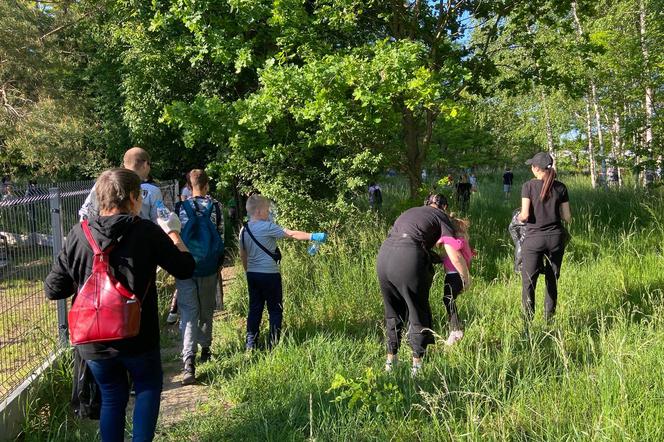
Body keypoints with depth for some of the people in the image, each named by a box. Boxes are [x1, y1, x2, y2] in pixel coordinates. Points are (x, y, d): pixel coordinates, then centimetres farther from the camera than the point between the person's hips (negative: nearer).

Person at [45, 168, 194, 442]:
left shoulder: (79, 234, -7)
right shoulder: (148, 232, -14)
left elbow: (53, 289, -5)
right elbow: (185, 268, -3)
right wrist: (173, 233, 12)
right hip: (137, 338, -2)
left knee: (112, 396, 21)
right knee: (148, 386, 22)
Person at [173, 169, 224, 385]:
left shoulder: (180, 207, -2)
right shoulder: (215, 207, -2)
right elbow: (220, 237, 2)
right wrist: (219, 264, 15)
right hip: (209, 268, 1)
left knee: (188, 311, -4)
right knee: (207, 309, 18)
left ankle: (189, 360, -17)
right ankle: (205, 348, 33)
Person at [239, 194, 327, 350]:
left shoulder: (244, 230, 6)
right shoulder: (267, 227, -15)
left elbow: (242, 255, 13)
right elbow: (291, 234, -18)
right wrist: (313, 236, -17)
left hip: (252, 274, 7)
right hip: (269, 275, -7)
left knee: (254, 309, 12)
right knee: (275, 310, 5)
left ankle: (251, 344, 15)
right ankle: (274, 344, 6)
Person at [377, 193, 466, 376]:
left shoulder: (410, 212, 31)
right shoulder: (441, 216, 13)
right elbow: (454, 256, 4)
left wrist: (438, 259, 37)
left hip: (384, 254, 6)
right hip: (408, 259, -6)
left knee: (393, 312, 22)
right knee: (418, 313, 11)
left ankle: (390, 361, 30)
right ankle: (417, 366, 17)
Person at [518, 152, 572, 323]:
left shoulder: (528, 186, -8)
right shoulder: (560, 187, 2)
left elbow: (525, 215, -12)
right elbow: (567, 217, 3)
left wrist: (519, 218, 9)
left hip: (534, 238, -3)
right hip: (555, 238, 3)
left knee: (528, 281, 3)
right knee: (552, 280, 14)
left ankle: (528, 320, 1)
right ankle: (549, 320, 19)